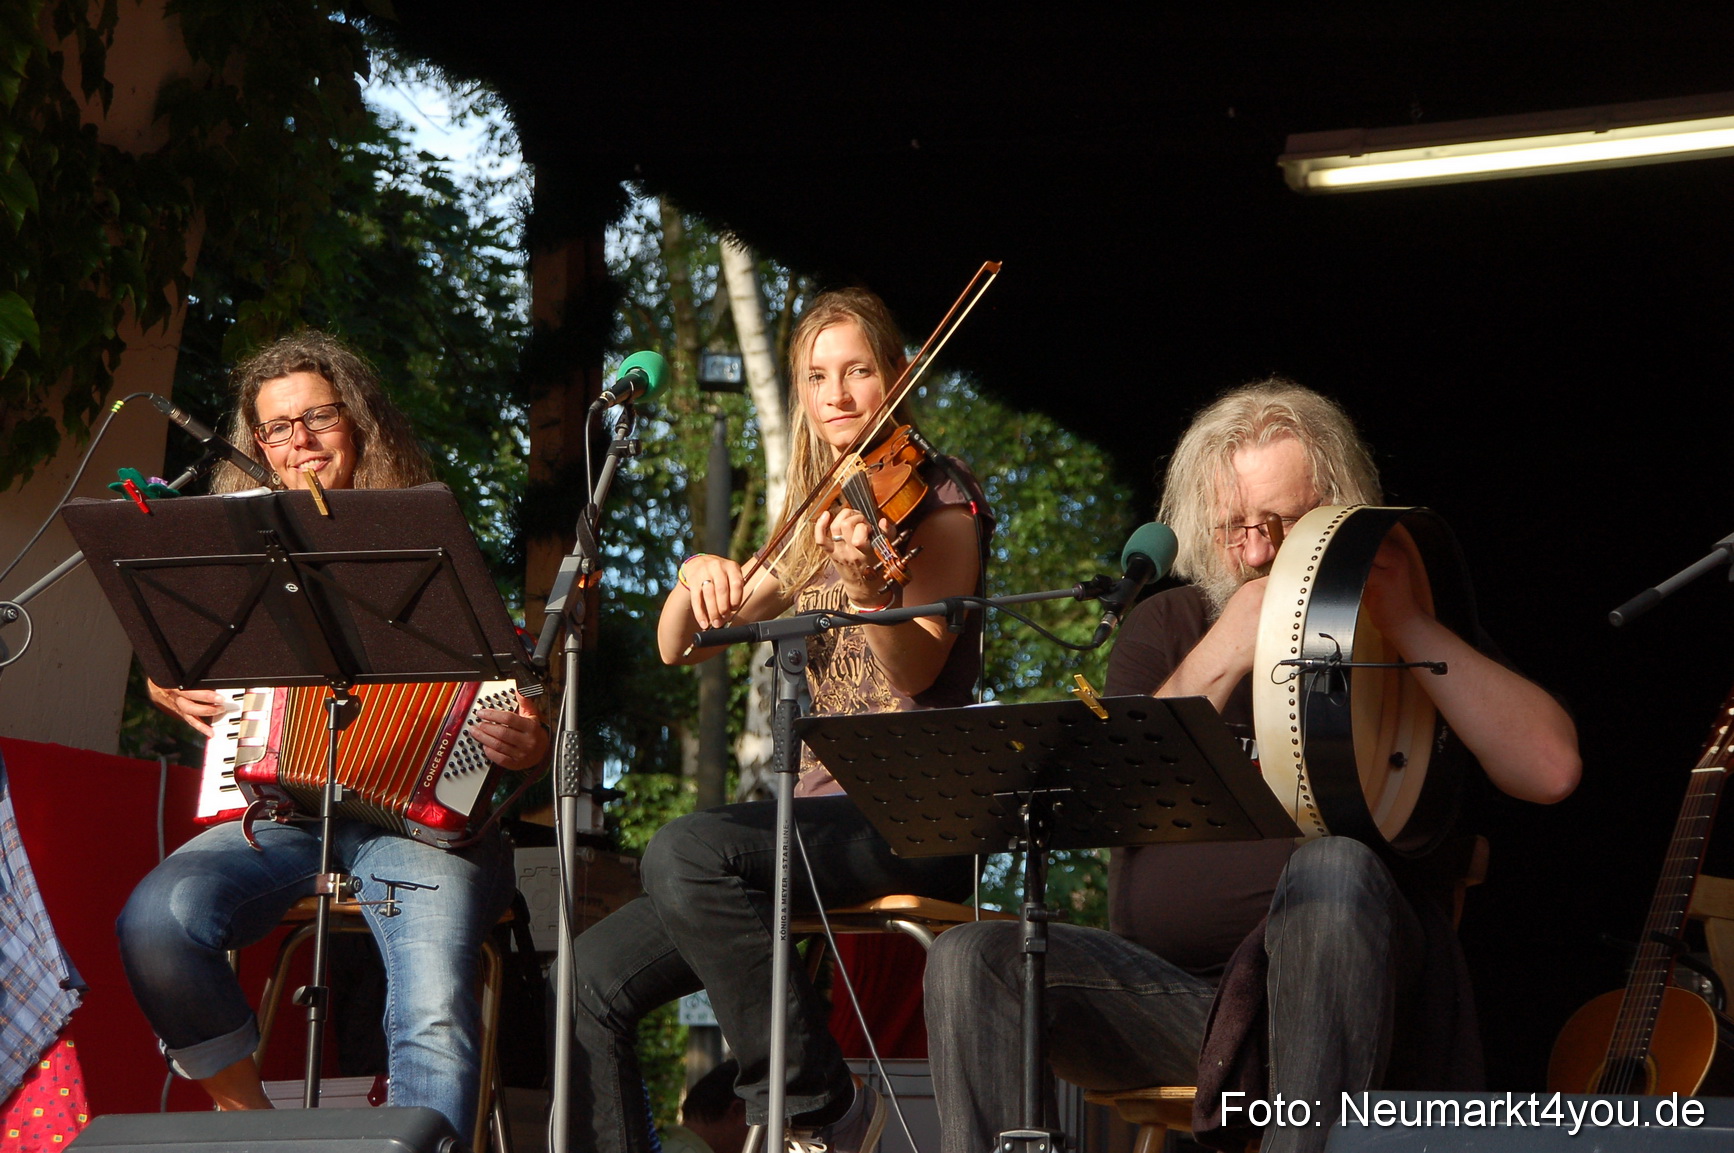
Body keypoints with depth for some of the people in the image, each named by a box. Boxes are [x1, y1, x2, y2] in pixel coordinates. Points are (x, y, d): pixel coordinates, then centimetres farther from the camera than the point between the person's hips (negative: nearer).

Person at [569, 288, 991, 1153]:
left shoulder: (937, 496, 0)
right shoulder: (812, 531, 21)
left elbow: (916, 672, -16)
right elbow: (677, 650, 15)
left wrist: (865, 586, -36)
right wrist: (696, 576, -7)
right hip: (818, 812, 7)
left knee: (682, 852, -32)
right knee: (592, 974, -9)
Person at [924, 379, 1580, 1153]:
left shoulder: (1406, 634, 11)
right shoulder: (1168, 627, 18)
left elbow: (1552, 771, -5)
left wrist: (1408, 629, -9)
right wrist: (1216, 661, -7)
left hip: (1344, 999, -2)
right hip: (1165, 989, 3)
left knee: (1334, 865, -34)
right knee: (972, 961, -21)